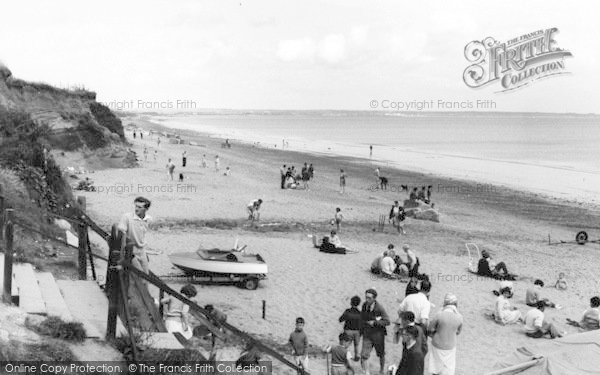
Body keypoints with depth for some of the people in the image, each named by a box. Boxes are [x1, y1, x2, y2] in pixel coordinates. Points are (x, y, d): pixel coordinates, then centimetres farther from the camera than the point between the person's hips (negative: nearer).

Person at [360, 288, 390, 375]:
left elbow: (387, 321, -18)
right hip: (367, 335, 3)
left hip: (378, 334, -3)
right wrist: (361, 330, 13)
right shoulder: (364, 306, -3)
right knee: (364, 356, -10)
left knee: (381, 355, 18)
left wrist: (374, 322, -23)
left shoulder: (379, 308, -19)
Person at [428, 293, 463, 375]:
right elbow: (457, 332, 3)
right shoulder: (459, 317, -14)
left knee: (436, 368, 19)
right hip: (450, 347, 2)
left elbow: (430, 330, -12)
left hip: (437, 346, -2)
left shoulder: (439, 315, -23)